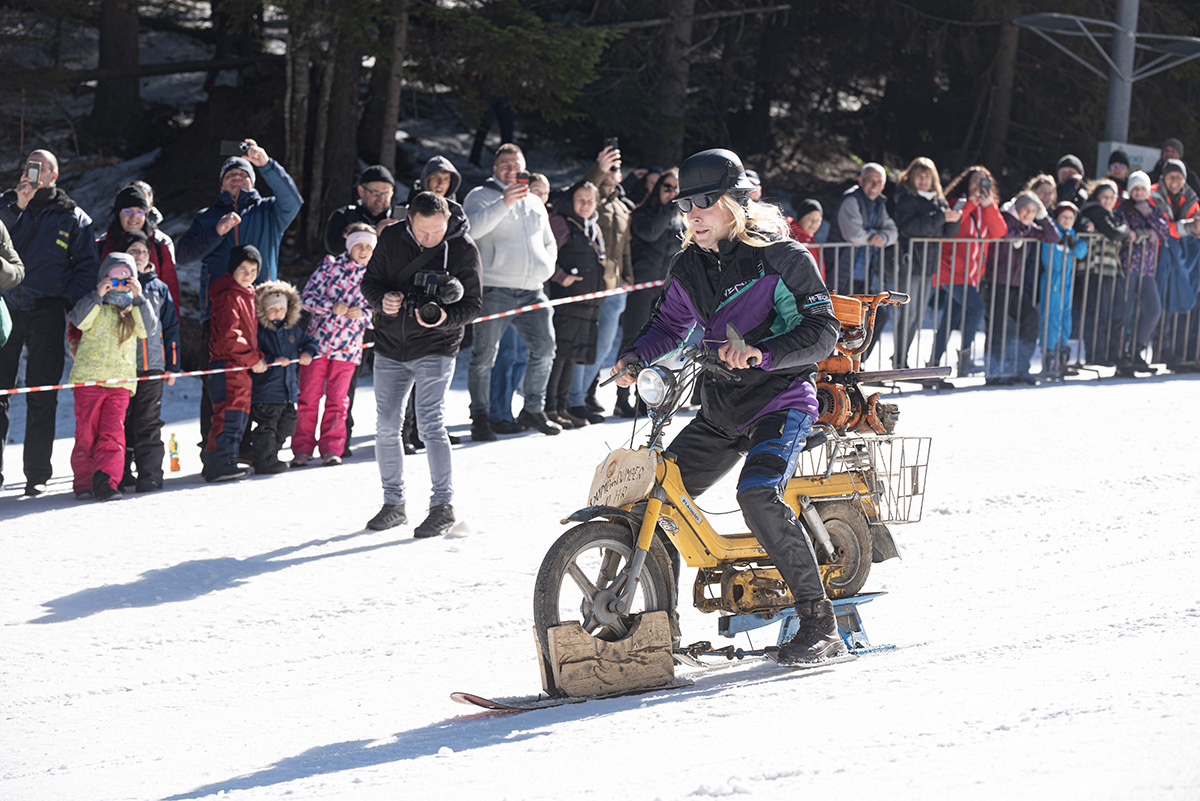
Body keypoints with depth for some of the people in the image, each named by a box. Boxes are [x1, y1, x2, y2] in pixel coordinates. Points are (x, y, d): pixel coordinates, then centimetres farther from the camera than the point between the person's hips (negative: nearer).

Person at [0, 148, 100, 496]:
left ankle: (38, 474, 4)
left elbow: (87, 266, 8)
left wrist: (68, 301, -5)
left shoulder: (74, 218, 11)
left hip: (47, 312, -1)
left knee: (42, 396, 0)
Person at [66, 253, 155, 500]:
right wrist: (97, 296, -18)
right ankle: (84, 482, 7)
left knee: (113, 433, -9)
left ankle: (105, 481, -14)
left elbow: (149, 326, -2)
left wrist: (138, 299, -10)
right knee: (86, 432, -1)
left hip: (121, 380, 2)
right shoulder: (96, 305, 8)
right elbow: (79, 320, -11)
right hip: (89, 377, -2)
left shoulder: (133, 310, 15)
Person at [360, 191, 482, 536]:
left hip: (435, 348, -4)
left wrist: (445, 318, -27)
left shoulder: (464, 249, -10)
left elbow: (472, 304, -7)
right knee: (386, 426, 6)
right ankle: (393, 504, 19)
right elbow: (369, 283, 6)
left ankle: (443, 505, -7)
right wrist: (383, 300, -17)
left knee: (430, 423, -14)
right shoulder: (391, 239, -2)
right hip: (390, 347, 4)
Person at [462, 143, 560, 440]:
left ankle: (533, 409, 16)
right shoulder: (481, 196, 2)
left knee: (544, 348, 2)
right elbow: (472, 228, -19)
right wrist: (504, 203, -27)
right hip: (494, 291, -5)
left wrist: (545, 268, 11)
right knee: (484, 356, -5)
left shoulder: (534, 203, 21)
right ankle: (480, 417, 2)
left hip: (531, 291, 5)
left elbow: (549, 243, 31)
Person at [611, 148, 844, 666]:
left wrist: (763, 353, -31)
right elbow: (669, 324, 23)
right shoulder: (689, 267, 9)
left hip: (781, 399, -7)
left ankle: (820, 626, -22)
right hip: (719, 407, 7)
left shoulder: (781, 256, -11)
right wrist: (634, 356, 1)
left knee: (759, 497, -29)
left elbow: (822, 330, -16)